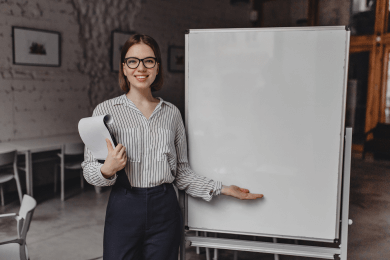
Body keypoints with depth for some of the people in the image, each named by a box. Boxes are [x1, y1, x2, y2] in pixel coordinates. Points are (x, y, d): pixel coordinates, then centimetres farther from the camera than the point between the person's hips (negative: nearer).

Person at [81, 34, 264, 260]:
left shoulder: (172, 113, 7)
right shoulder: (106, 111, 0)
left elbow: (182, 171, 9)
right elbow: (89, 168, -1)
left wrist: (221, 189, 2)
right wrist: (107, 170, -21)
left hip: (165, 210, 2)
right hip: (123, 208, -1)